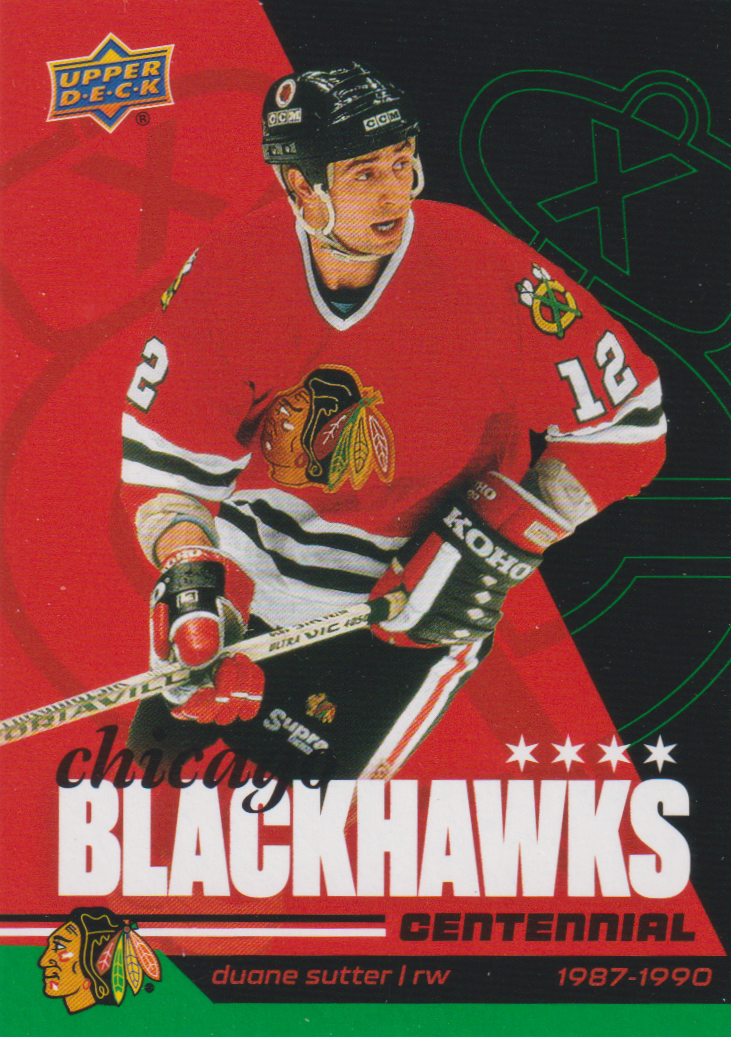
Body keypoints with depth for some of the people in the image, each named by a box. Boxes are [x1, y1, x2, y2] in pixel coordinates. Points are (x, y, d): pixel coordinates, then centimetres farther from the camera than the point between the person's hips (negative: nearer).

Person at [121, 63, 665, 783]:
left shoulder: (491, 278, -23)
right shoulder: (226, 274, -14)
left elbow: (627, 423, -15)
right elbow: (167, 453, -8)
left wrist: (501, 541, -19)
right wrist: (190, 582, -23)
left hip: (420, 592, -3)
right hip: (256, 550, 4)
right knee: (171, 738, 13)